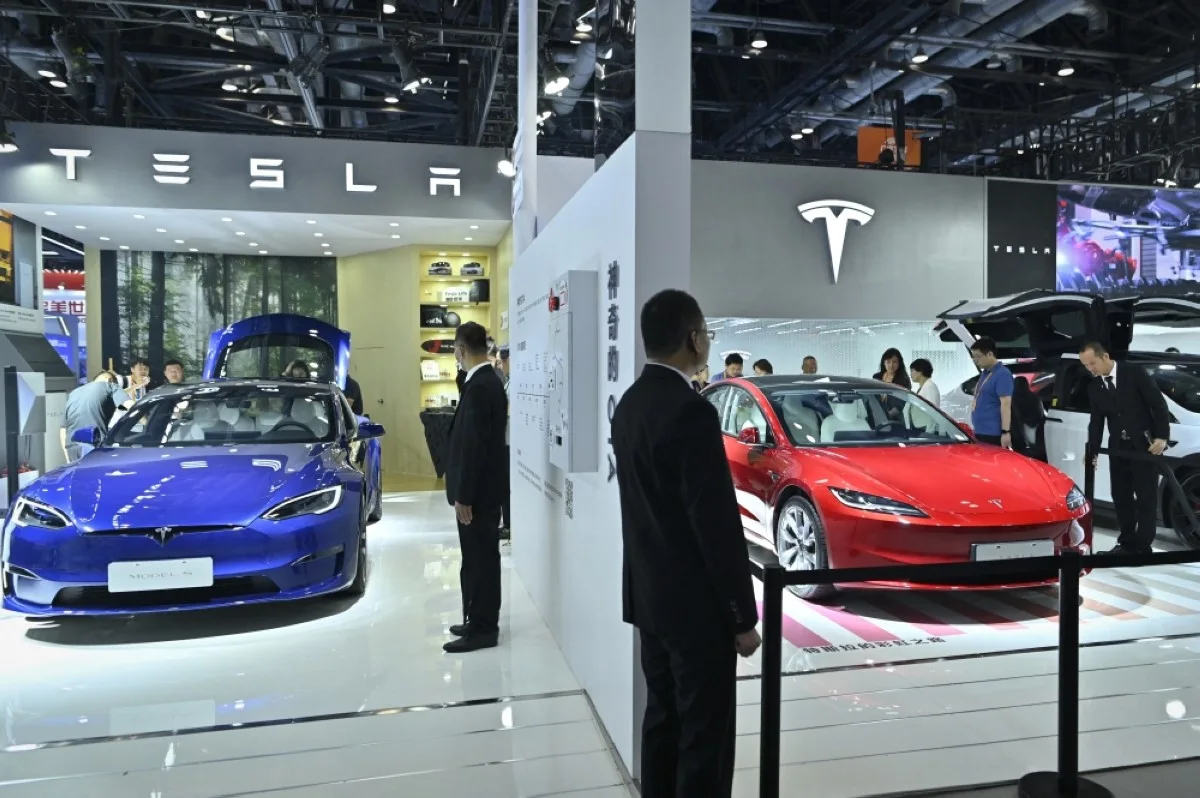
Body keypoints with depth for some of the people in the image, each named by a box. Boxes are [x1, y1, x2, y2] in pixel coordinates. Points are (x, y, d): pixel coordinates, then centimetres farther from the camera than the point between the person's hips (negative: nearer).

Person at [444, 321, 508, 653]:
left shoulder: (479, 386, -20)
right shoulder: (489, 380, 11)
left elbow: (473, 445, -23)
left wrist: (463, 496, -19)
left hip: (477, 491, -10)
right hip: (484, 487, 10)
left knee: (479, 560, -1)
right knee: (481, 558, 16)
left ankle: (481, 629, 9)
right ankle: (480, 621, 26)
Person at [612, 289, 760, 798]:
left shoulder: (629, 404, 6)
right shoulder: (692, 412, -22)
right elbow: (717, 523, -21)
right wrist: (743, 617, -12)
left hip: (650, 595, 9)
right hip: (696, 603, -9)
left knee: (663, 718, 19)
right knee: (704, 735, 4)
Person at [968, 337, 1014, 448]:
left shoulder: (1002, 374, -12)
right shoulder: (985, 373, 16)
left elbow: (1005, 404, -18)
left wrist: (1005, 432, -23)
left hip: (992, 434, -10)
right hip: (980, 432, 10)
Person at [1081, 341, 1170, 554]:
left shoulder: (1135, 373, -7)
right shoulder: (1094, 388, 7)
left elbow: (1159, 404, -8)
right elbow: (1096, 422, 11)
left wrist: (1162, 436, -14)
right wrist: (1092, 451, 7)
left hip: (1145, 446, -5)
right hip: (1118, 449, 5)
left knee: (1146, 498, -1)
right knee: (1121, 497, 7)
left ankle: (1143, 546, 3)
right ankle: (1127, 542, 16)